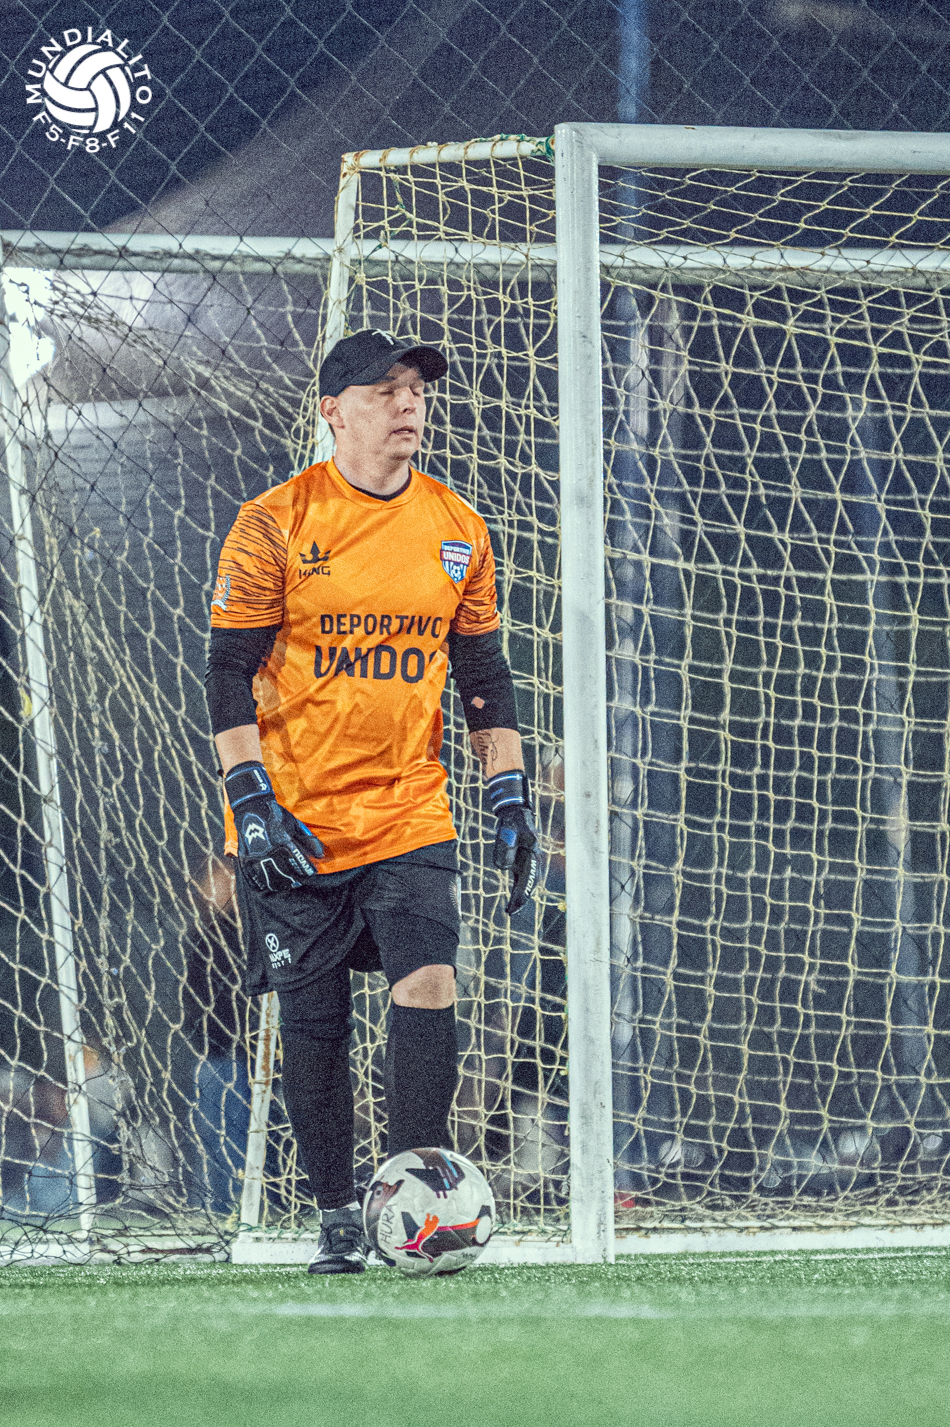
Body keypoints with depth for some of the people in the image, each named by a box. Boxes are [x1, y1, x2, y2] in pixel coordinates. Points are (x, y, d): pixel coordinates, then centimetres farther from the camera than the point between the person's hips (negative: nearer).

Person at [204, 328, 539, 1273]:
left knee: (428, 988, -16)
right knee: (312, 1022, 3)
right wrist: (252, 803, -13)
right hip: (296, 822, -2)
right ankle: (338, 1218, 14)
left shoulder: (457, 530, 7)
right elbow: (231, 671, -4)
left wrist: (511, 801, 7)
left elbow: (482, 673, 14)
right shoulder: (273, 523, -4)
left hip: (410, 814, 2)